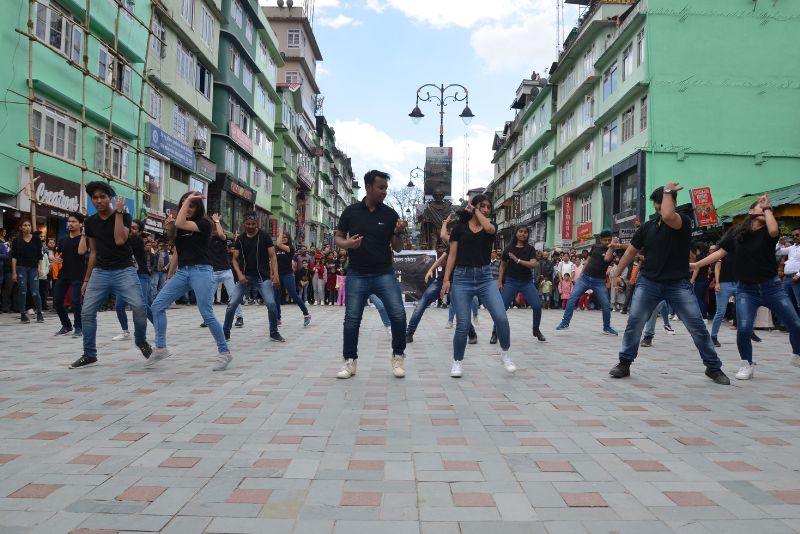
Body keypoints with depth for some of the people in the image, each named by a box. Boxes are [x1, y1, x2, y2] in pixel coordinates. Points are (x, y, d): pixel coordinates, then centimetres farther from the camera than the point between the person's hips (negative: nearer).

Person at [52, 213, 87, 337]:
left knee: (75, 302, -11)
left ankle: (78, 327, 5)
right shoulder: (63, 239, 13)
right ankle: (66, 325, 24)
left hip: (78, 276, -6)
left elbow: (81, 251, -23)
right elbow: (57, 254, 22)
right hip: (63, 275, 6)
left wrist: (83, 235, -20)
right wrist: (55, 258, -2)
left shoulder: (83, 238, -4)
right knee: (57, 301, 6)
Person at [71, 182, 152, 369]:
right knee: (87, 312, -2)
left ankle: (141, 340, 8)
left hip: (124, 270, -4)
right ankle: (89, 355, 11)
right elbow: (93, 252, 16)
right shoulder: (90, 222, 8)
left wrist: (118, 212, -16)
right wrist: (86, 279, 16)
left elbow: (120, 240, -21)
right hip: (100, 272, 4)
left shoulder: (124, 216, -4)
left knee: (139, 306, -20)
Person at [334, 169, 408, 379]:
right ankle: (349, 360, 19)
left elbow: (397, 248, 3)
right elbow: (338, 238, 8)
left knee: (398, 315, -10)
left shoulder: (390, 214, 1)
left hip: (384, 274, 0)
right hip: (357, 275, 0)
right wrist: (347, 243, -13)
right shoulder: (351, 211, 1)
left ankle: (398, 356, 11)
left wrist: (398, 233, -17)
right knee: (352, 319, 2)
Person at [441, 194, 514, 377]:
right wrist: (446, 279, -5)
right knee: (463, 325, -4)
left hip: (485, 277, 1)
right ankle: (457, 362, 15)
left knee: (501, 317, -13)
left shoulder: (491, 226, 10)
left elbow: (488, 228, -16)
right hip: (462, 278, -1)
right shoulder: (460, 228, 7)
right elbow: (452, 255, 5)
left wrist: (476, 211, -1)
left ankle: (505, 354, 11)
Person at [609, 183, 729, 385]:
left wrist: (668, 191, -15)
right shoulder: (647, 226, 7)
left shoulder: (683, 221, -7)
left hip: (678, 283, -3)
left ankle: (713, 367, 12)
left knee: (697, 325, -3)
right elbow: (631, 251, 15)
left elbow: (668, 217, -31)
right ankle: (624, 363, 4)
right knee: (634, 322, -6)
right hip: (649, 282, 3)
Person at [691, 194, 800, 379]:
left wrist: (767, 208, -16)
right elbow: (720, 252, 5)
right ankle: (747, 365, 6)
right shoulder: (736, 231, -1)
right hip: (746, 289, -1)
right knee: (743, 328, -17)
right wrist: (697, 264, 3)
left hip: (771, 287, 1)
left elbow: (774, 230, -29)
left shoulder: (768, 232, -4)